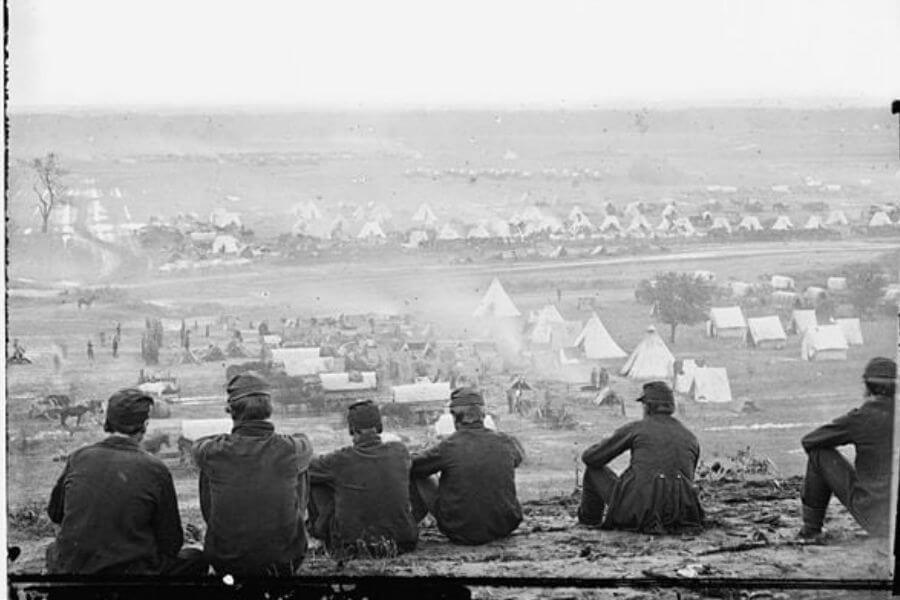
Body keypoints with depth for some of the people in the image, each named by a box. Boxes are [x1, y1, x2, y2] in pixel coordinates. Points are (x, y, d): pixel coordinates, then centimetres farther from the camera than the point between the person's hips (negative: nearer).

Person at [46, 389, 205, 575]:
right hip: (128, 570, -3)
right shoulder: (155, 470, -12)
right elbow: (170, 544, -4)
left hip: (69, 569, 4)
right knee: (196, 558, 16)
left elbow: (54, 512, 15)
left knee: (53, 550, 37)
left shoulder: (78, 458, -2)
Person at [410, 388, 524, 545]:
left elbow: (410, 466, -5)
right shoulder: (506, 442, -8)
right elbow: (520, 455, 17)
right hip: (505, 528, 3)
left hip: (461, 534, -3)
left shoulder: (448, 448, -18)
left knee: (417, 476, 9)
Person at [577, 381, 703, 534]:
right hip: (678, 515, 4)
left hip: (638, 509, -4)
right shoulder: (691, 438, 15)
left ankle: (589, 519, 38)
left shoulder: (634, 428, 4)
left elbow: (590, 458, 8)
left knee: (594, 469, 20)